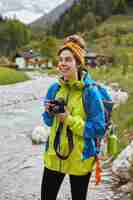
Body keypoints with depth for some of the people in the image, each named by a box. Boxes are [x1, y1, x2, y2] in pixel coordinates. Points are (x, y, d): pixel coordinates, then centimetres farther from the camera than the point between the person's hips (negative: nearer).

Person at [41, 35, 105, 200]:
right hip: (54, 155, 4)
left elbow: (99, 128, -16)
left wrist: (70, 120, -21)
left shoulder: (90, 91, -16)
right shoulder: (54, 88, -1)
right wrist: (49, 113, -12)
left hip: (80, 158, -4)